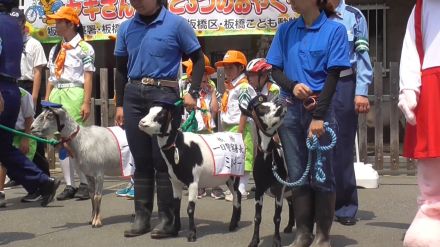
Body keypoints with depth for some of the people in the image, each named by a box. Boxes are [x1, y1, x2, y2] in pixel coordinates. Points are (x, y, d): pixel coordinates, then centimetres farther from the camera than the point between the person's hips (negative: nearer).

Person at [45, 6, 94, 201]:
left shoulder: (84, 48, -1)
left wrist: (86, 103, -13)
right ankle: (69, 185, 10)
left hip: (74, 94, -7)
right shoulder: (55, 49, 20)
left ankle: (85, 184, 0)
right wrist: (46, 102, 15)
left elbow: (88, 77, -6)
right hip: (56, 95, 7)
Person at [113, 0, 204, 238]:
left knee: (163, 159, -5)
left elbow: (198, 59, 3)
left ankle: (168, 218, 2)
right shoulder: (126, 28, 9)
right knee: (141, 160, 7)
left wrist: (193, 92, -8)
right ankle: (141, 217, 14)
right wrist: (120, 104, 12)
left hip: (165, 94, -4)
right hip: (133, 95, 4)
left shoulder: (176, 24, -2)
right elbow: (121, 68, 16)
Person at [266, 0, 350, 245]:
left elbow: (333, 76, -7)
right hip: (291, 109, 4)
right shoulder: (285, 30, 10)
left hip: (321, 108, -3)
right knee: (297, 175, 5)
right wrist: (292, 85, -13)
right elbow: (275, 69, 9)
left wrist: (319, 116, -14)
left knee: (321, 175, -2)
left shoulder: (335, 30, -2)